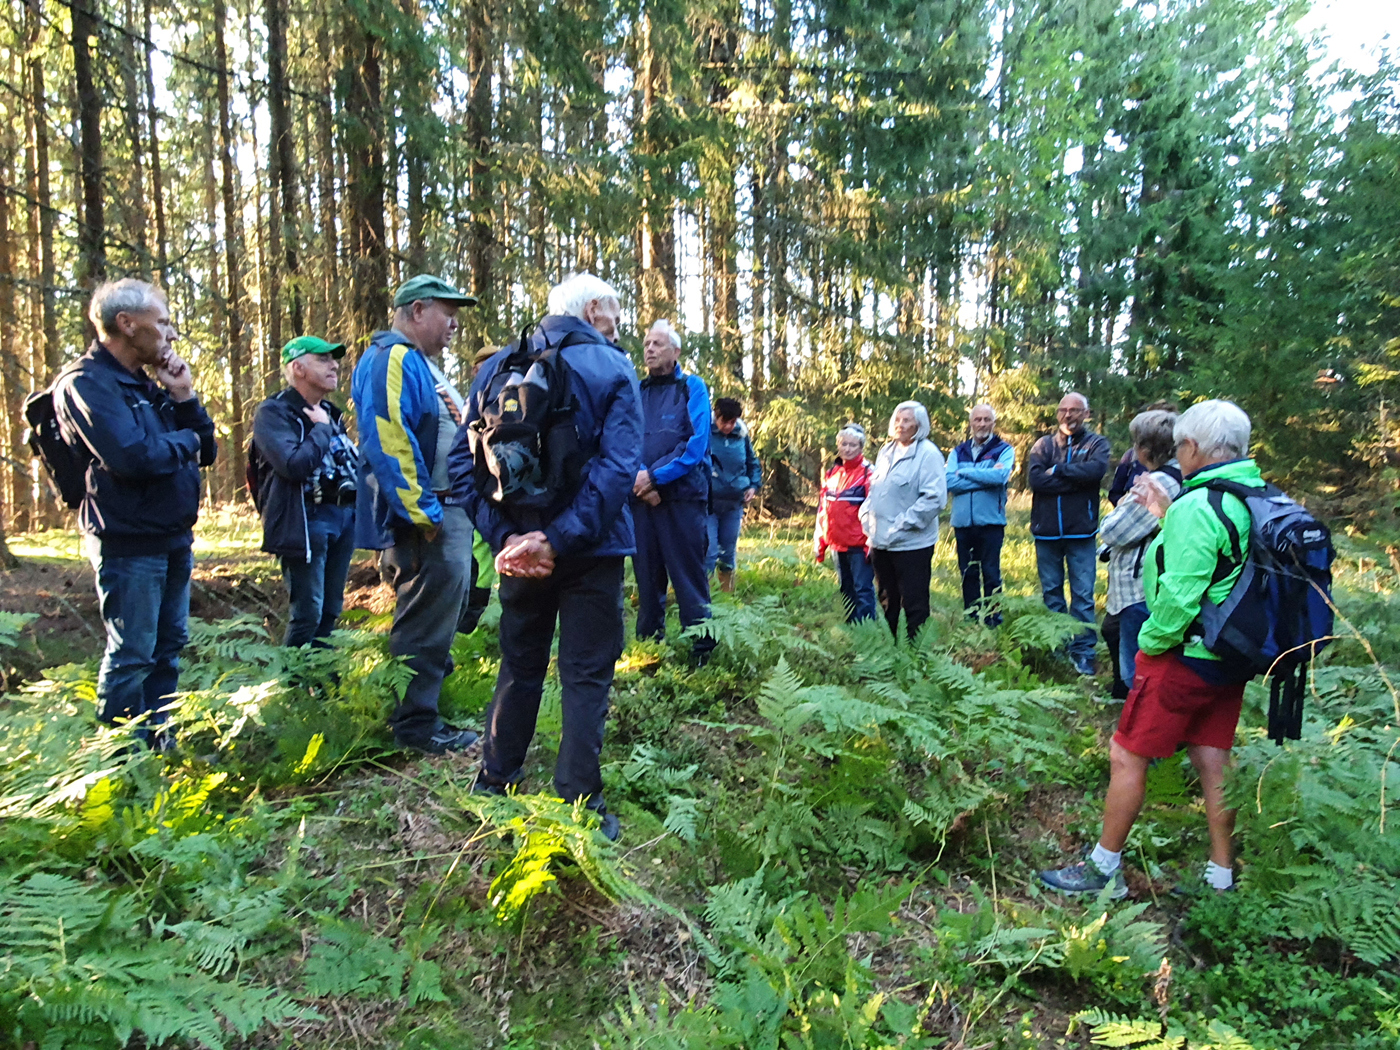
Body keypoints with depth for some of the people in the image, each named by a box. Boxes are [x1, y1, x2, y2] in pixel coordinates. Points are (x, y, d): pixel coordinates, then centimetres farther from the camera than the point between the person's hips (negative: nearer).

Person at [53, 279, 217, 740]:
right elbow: (132, 456, -27)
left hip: (172, 539, 9)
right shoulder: (87, 383, -13)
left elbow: (205, 451, 11)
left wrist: (184, 398, -2)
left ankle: (159, 744, 28)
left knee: (168, 648, 16)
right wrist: (185, 441, -9)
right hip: (129, 543, -9)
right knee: (131, 657, -1)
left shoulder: (146, 383, 15)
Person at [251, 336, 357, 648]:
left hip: (343, 517, 8)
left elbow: (351, 464, 26)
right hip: (305, 522, -8)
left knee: (330, 611, 12)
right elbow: (294, 465, -22)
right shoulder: (273, 412, -7)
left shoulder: (329, 413, 18)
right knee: (307, 615, -9)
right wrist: (321, 429, -9)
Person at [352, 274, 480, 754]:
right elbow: (388, 442, -23)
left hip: (447, 513, 11)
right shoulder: (391, 360, -12)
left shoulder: (423, 364, 21)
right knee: (424, 626, -3)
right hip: (423, 520, -11)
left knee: (436, 621, 16)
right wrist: (423, 513, -23)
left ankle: (423, 717, 28)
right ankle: (414, 726, 9)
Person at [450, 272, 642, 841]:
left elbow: (464, 461, -5)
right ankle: (580, 804, 13)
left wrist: (506, 535, -11)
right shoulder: (613, 370, -6)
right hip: (591, 551, -4)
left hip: (519, 546, 4)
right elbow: (618, 466, -19)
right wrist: (560, 539, -21)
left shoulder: (499, 365, 5)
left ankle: (495, 783, 31)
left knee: (520, 665, 19)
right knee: (586, 675, 7)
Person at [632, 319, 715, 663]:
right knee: (647, 579, 10)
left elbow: (696, 444, -9)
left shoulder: (692, 388, 3)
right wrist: (637, 479, -11)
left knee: (690, 579, -3)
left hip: (682, 496, -4)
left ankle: (701, 653, 6)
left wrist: (654, 476, -14)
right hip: (641, 499, 4)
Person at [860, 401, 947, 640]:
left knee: (914, 603, 1)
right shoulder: (886, 452, 13)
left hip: (911, 543, -7)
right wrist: (867, 520, 7)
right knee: (887, 602, 18)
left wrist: (902, 525, -19)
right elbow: (873, 490, 21)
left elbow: (934, 497, -19)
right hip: (881, 541, 8)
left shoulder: (928, 454, -11)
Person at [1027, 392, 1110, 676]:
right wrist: (1076, 478, -13)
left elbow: (1096, 470, -19)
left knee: (1083, 595, 0)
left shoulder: (1096, 443, 3)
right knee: (1051, 593, 12)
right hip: (1046, 532, 2)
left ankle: (1082, 651, 9)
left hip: (1081, 533, -2)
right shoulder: (1043, 445, 6)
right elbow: (1035, 479, -10)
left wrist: (1057, 470, -11)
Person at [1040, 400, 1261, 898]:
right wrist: (1167, 517, 14)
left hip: (1186, 656, -9)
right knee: (1213, 760, 17)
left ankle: (1104, 868, 14)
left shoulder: (1196, 507, -22)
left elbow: (1178, 597, -25)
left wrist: (1150, 642, -10)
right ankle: (1220, 877, 29)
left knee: (1127, 757, 3)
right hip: (1230, 658, 9)